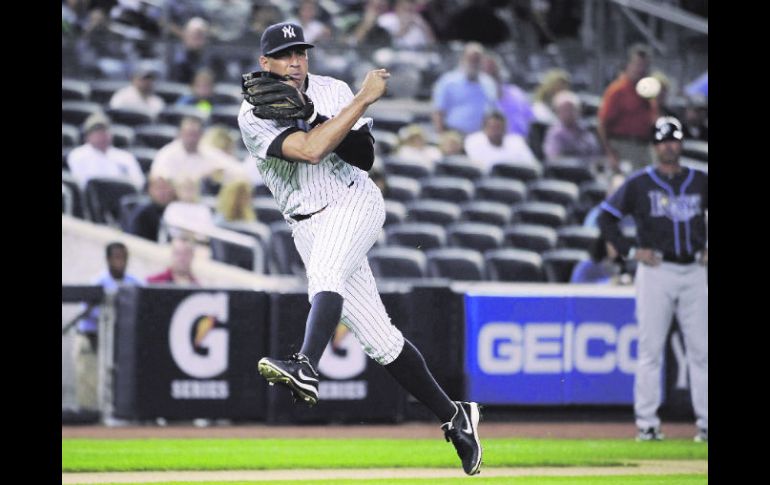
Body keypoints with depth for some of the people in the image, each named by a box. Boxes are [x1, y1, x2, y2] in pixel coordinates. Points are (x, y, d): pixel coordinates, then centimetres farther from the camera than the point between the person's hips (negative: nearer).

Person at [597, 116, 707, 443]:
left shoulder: (700, 182, 10)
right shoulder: (639, 183, 3)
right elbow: (607, 217, 5)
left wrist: (707, 251, 9)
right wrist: (630, 251, -3)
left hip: (694, 271, 2)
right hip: (656, 271, -2)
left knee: (700, 350, 1)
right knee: (650, 350, -3)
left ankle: (705, 422, 5)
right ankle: (647, 424, 0)